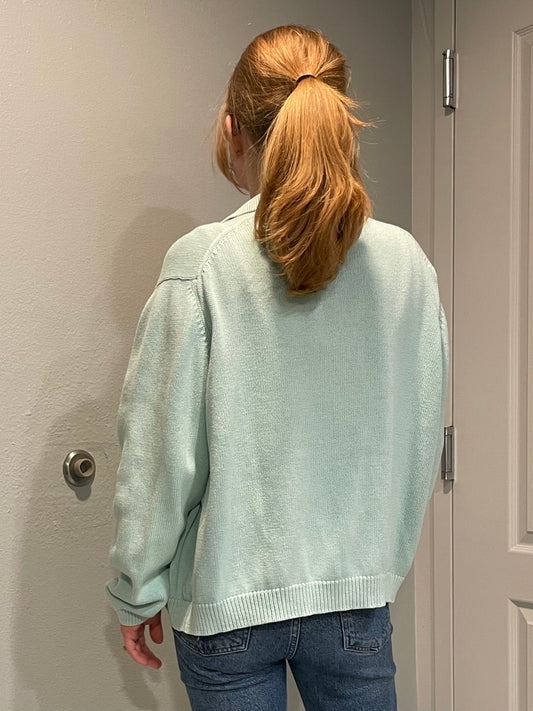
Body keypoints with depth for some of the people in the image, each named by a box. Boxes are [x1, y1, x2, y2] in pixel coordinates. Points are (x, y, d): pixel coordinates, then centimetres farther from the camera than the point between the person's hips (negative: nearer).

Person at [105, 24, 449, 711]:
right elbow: (422, 438, 2)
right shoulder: (406, 261, -6)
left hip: (228, 600, -2)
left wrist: (138, 593, 2)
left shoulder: (202, 261, -15)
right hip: (357, 591, 3)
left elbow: (160, 452, -12)